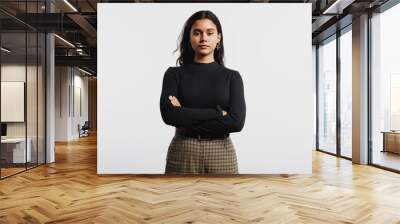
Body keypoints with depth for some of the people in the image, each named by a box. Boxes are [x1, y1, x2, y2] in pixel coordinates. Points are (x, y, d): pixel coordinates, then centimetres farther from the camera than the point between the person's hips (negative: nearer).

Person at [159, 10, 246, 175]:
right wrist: (217, 112, -14)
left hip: (222, 154, 1)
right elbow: (169, 114, -14)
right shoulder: (174, 74, 1)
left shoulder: (232, 76, 2)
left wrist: (185, 117, -12)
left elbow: (237, 121, -12)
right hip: (182, 154, 0)